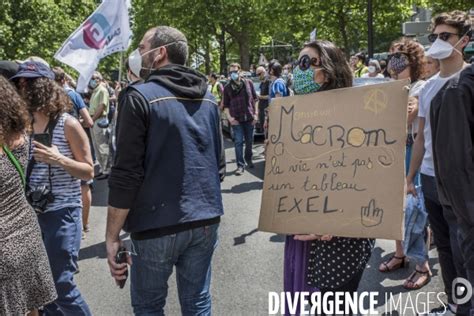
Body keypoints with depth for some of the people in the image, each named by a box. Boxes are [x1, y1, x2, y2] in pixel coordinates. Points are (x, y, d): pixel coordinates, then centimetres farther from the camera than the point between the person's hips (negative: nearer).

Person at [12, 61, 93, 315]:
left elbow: (88, 172, -7)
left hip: (62, 212, -6)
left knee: (61, 285, -2)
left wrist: (59, 160, -22)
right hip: (31, 212, 6)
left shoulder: (68, 124, -10)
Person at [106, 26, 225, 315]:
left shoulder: (141, 97, -11)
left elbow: (126, 174, -15)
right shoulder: (209, 99, 8)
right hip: (205, 221, 6)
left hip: (158, 224, -5)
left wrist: (112, 236, -9)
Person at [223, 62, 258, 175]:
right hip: (236, 119, -1)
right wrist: (229, 117, -8)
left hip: (249, 118, 1)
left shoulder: (248, 83, 4)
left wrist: (256, 114, 0)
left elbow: (255, 99, 7)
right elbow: (226, 105, 5)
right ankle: (240, 165, 1)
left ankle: (248, 159, 34)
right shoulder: (227, 87, 3)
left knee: (249, 141, 12)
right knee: (238, 142, -4)